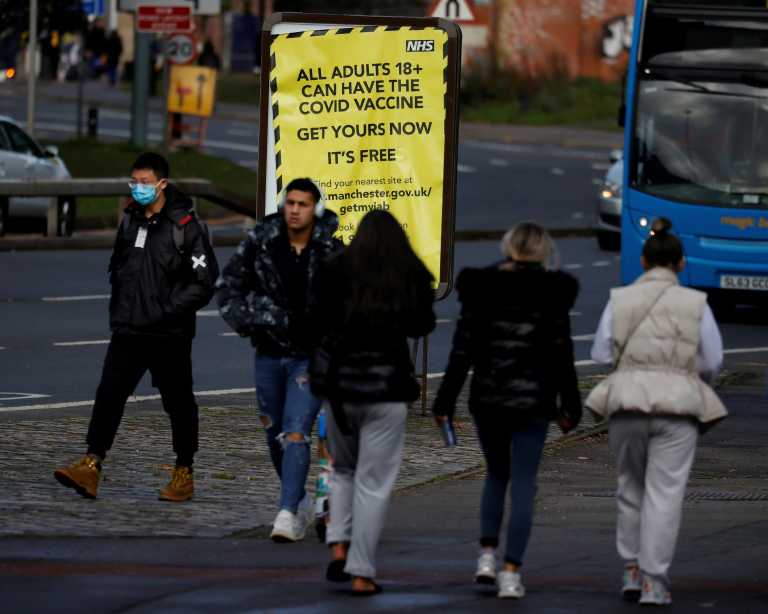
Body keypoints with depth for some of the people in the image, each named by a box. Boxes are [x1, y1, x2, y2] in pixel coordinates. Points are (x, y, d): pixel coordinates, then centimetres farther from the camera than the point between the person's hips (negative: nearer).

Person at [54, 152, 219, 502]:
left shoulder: (184, 226, -9)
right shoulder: (131, 220, 10)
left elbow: (204, 282, -11)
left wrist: (170, 311, -15)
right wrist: (119, 306, 11)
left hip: (169, 335, -5)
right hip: (128, 331, 5)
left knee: (178, 403, 7)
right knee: (109, 395, -6)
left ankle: (184, 473, 17)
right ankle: (90, 467, -12)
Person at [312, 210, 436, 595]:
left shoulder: (338, 271, -3)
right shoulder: (414, 277, -1)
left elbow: (319, 324, -2)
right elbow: (423, 327, 12)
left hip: (342, 382, 1)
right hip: (388, 387, -1)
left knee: (343, 469, 22)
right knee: (374, 483, 4)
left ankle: (339, 547, 3)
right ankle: (361, 574, 1)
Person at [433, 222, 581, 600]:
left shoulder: (479, 289, -2)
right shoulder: (551, 293, -6)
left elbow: (462, 349, -1)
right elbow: (561, 353, -3)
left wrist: (445, 401, 4)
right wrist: (570, 406, 7)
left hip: (486, 397, 2)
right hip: (533, 399, -2)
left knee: (496, 474, 21)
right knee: (523, 484, 3)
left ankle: (487, 555, 11)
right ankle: (511, 572, -3)